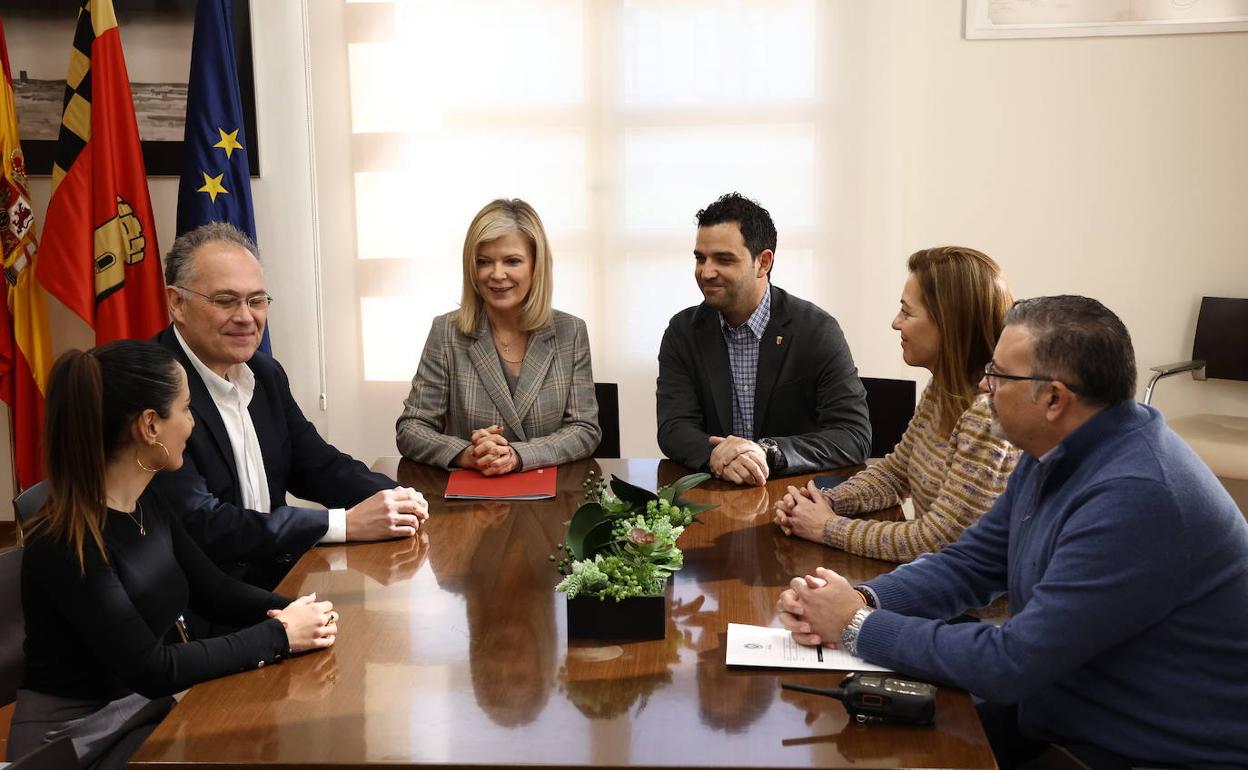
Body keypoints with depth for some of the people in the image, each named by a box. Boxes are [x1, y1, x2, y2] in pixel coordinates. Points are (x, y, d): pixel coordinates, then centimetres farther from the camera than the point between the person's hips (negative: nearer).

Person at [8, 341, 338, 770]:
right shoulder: (66, 545, -24)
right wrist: (279, 635, -20)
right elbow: (152, 669, -23)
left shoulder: (151, 505, 0)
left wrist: (294, 611, -11)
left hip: (151, 709, 7)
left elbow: (214, 591, 7)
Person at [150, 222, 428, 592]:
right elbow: (200, 525, -23)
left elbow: (316, 464, 12)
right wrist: (346, 523, -24)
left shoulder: (266, 373, 7)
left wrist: (392, 497, -9)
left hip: (282, 581, 7)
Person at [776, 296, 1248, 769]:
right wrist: (863, 600, -11)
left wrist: (859, 627, -18)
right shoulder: (1055, 451, -1)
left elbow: (1013, 663, -28)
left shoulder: (1135, 499, -31)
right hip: (1062, 706, 8)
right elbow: (970, 563, 6)